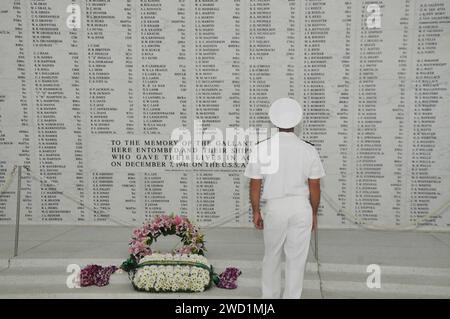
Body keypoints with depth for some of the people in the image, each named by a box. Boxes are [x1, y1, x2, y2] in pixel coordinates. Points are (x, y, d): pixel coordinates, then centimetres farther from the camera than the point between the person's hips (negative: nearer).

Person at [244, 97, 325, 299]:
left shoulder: (260, 149, -8)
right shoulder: (309, 150, -6)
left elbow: (255, 185, -4)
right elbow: (315, 188, 0)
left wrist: (256, 211, 9)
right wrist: (314, 213, 13)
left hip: (275, 207, 0)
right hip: (302, 207, 0)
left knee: (272, 257, 19)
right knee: (296, 259, 12)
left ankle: (270, 296, 35)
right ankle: (292, 296, 24)